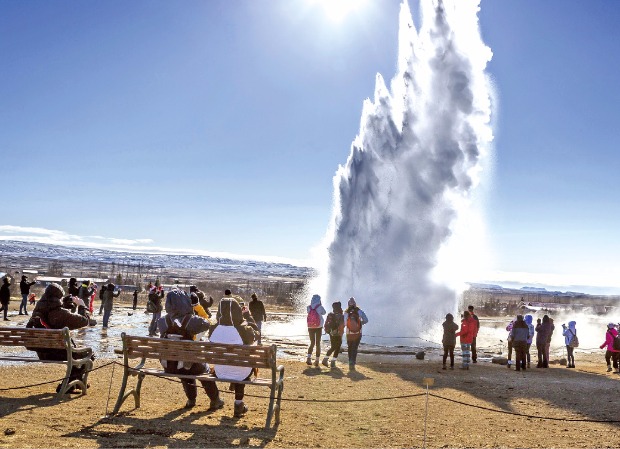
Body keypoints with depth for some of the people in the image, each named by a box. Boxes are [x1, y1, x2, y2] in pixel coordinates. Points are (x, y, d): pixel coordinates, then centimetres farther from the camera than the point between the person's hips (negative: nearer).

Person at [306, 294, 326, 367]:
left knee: (312, 343, 13)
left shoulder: (308, 307, -7)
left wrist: (312, 304, 9)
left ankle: (309, 358, -6)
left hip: (310, 327, 2)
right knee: (318, 343, 9)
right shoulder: (320, 307, -13)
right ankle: (317, 360, 9)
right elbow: (324, 313, 6)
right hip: (319, 327, -2)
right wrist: (320, 305, 8)